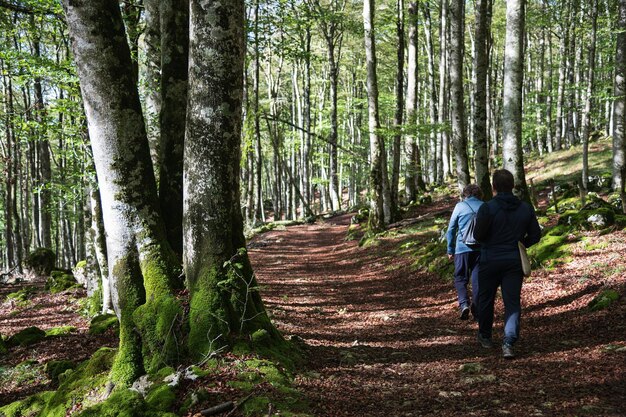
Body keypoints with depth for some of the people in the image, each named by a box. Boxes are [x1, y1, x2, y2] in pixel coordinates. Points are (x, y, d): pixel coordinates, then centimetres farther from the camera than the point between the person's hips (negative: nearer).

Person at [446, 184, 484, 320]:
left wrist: (450, 250, 12)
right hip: (481, 248, 2)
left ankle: (464, 304, -13)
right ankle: (476, 308, 9)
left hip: (463, 247, -2)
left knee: (460, 278, 7)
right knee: (477, 278, 9)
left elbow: (451, 229, 4)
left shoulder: (460, 206, 3)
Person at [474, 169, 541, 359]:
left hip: (490, 261, -2)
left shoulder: (488, 208, -14)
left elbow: (478, 235, -15)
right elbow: (535, 235, 3)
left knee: (486, 299, 16)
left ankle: (485, 336, 32)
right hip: (515, 262, 2)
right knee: (512, 302, 3)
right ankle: (509, 342, -13)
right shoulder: (526, 208, 0)